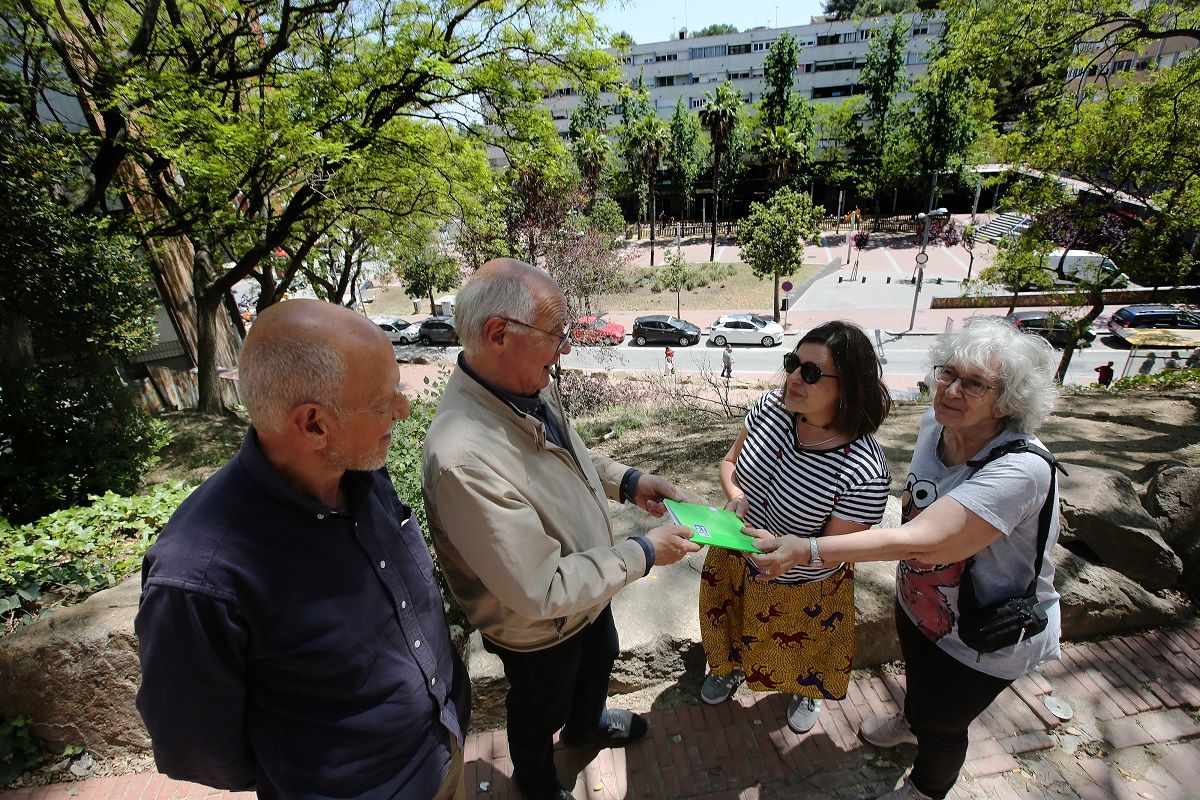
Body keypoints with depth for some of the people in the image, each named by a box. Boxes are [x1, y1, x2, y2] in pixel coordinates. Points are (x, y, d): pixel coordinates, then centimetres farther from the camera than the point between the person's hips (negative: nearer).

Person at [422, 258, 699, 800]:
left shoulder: (531, 387, -16)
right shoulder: (463, 459, -43)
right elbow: (543, 591, -35)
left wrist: (626, 481, -7)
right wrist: (643, 554, -26)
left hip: (589, 590, 7)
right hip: (539, 629, -7)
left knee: (599, 660, 35)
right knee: (540, 712, 26)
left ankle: (586, 723, 69)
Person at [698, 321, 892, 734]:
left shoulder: (864, 472, -34)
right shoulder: (771, 406, -20)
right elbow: (730, 462, -5)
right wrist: (737, 497, -25)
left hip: (800, 585, -4)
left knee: (799, 647, 29)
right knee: (732, 623, 32)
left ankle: (807, 693, 66)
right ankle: (731, 667, 68)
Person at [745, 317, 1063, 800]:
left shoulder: (1020, 470, -39)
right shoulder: (935, 424, -17)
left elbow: (920, 542, -47)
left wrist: (805, 551, -52)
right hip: (918, 602, 6)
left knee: (941, 722, 20)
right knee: (917, 674, 34)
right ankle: (911, 722, 68)